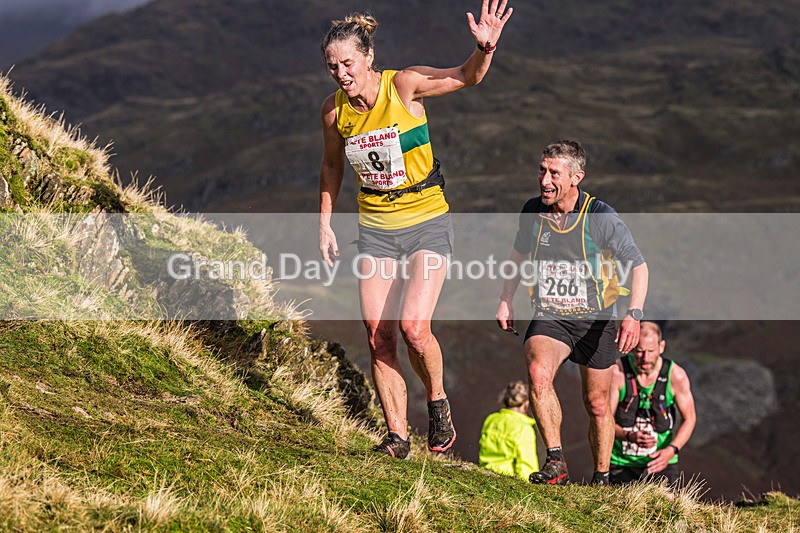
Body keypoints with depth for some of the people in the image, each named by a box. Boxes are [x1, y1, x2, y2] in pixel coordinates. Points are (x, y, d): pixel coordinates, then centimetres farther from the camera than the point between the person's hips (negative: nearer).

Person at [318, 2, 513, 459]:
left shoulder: (403, 86, -14)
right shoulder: (335, 110, -3)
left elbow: (468, 77, -19)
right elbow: (332, 165, 14)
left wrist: (485, 48, -40)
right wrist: (325, 223, 12)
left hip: (427, 221, -4)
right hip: (375, 228, 4)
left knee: (413, 325, -18)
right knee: (379, 334, -3)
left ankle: (438, 403, 10)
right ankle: (398, 437, 6)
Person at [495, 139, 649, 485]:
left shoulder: (601, 217, -17)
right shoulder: (532, 211, -5)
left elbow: (638, 265, -12)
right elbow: (519, 254, 16)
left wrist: (634, 314, -25)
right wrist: (506, 300, 11)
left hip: (595, 320, -2)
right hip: (548, 317, 2)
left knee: (597, 405, 8)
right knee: (538, 373, -28)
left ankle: (602, 479, 29)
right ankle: (555, 461, -20)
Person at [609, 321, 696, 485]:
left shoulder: (676, 375, -9)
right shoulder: (617, 372, -13)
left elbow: (689, 419, 1)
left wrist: (671, 450, -16)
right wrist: (630, 436, -30)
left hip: (659, 460, 0)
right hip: (622, 461, 0)